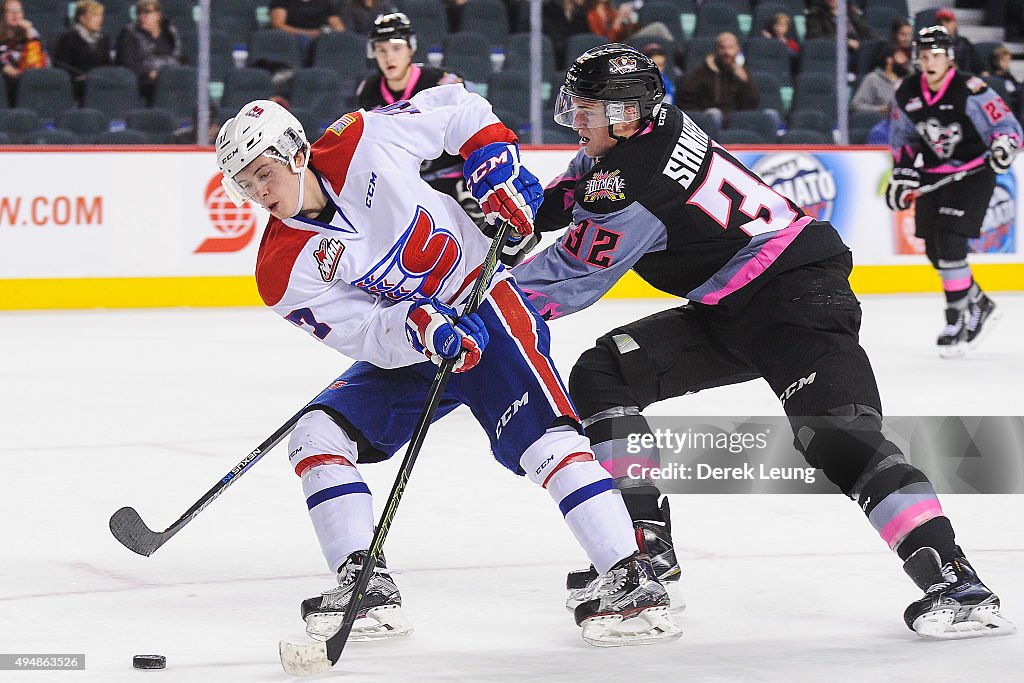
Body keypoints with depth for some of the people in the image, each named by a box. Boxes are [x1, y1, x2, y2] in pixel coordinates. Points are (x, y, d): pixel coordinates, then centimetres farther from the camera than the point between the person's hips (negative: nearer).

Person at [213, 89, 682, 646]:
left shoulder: (363, 142, -17)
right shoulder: (283, 271, -11)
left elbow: (457, 109, -1)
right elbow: (371, 336, -18)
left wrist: (497, 164, -13)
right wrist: (421, 327, -37)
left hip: (483, 306, -4)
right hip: (398, 353, 4)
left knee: (538, 435, -23)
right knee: (318, 435, -12)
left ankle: (633, 579, -23)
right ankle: (369, 587, -9)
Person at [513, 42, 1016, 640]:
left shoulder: (634, 176, -21)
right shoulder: (646, 124, 6)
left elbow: (572, 277, -15)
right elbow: (577, 189, 28)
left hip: (799, 296, -10)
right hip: (728, 313, 11)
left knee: (840, 435, -25)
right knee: (600, 376, 1)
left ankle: (956, 584, -30)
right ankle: (648, 544, 2)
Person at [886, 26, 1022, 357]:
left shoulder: (971, 90, -18)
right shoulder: (907, 94, -1)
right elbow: (903, 138, 13)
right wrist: (902, 174, 4)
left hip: (973, 172, -6)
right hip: (933, 175, 6)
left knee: (950, 244, -18)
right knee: (934, 250, 7)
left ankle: (957, 320, -9)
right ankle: (980, 306, 27)